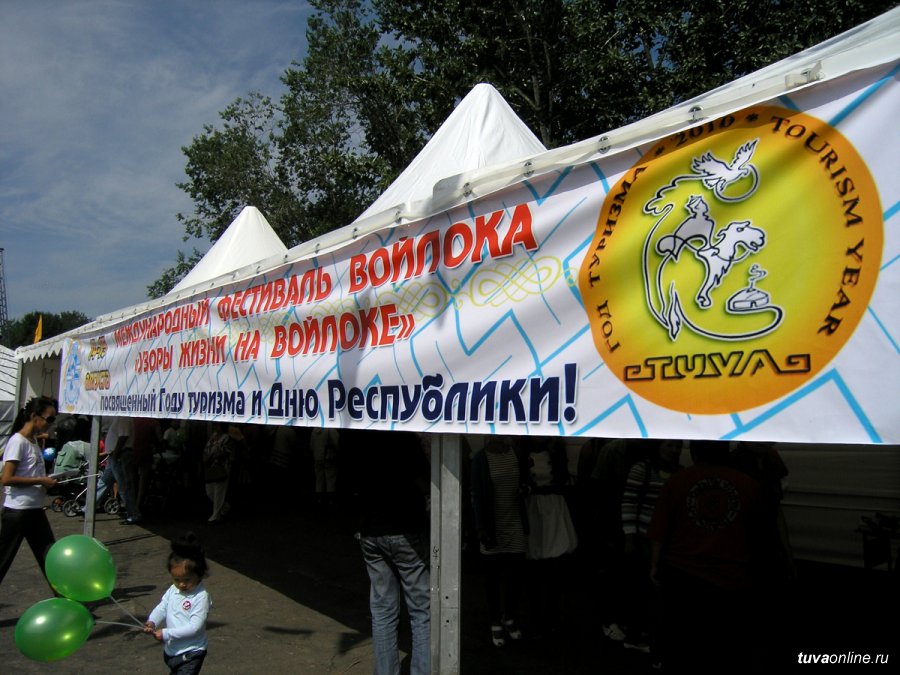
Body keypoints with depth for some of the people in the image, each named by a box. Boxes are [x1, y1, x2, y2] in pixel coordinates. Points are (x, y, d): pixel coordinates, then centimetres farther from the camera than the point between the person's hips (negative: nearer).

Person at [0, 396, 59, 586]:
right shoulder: (18, 441, -15)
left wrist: (46, 480, 2)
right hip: (17, 511, -8)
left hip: (35, 510, 8)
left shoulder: (34, 441, 10)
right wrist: (40, 481, -16)